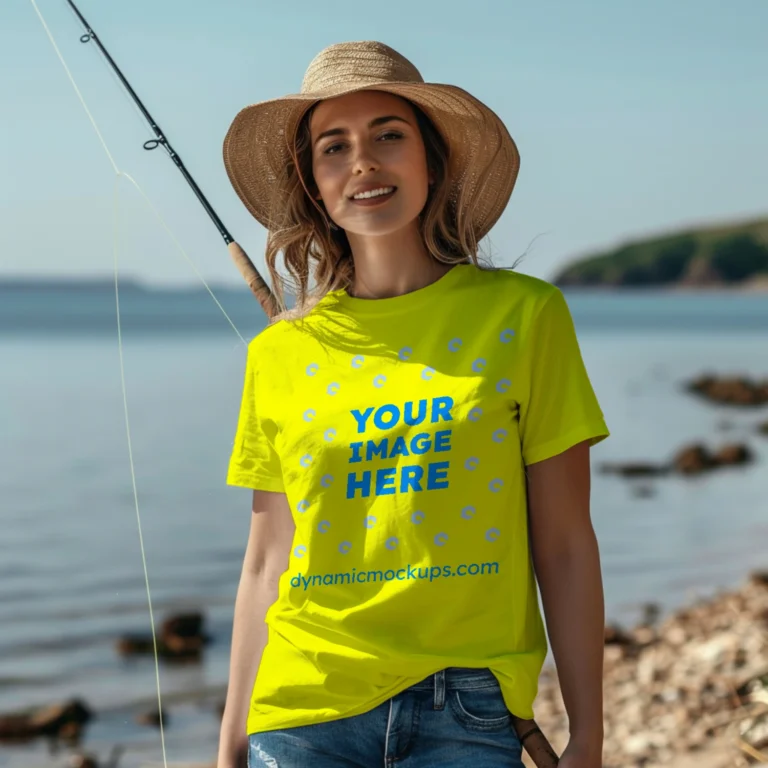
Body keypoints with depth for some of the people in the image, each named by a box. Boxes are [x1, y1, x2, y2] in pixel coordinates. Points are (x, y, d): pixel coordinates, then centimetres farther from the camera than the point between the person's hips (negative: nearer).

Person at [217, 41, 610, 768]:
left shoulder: (522, 316, 0)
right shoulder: (280, 353, 4)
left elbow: (564, 545, 1)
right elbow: (266, 563, 10)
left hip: (466, 706, -1)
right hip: (305, 707, 2)